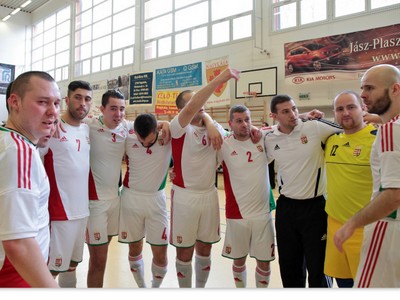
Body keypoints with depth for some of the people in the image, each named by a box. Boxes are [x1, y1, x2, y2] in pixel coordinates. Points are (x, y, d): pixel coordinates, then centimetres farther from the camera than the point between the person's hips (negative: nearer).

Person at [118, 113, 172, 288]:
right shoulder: (128, 138, -10)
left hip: (156, 200, -1)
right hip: (131, 198, 1)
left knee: (160, 253, 3)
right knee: (135, 248, 13)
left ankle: (156, 288, 31)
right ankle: (141, 287, 37)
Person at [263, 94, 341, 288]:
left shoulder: (315, 127, -11)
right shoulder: (269, 139, 0)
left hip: (315, 206, -3)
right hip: (286, 207, 3)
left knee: (318, 267, 9)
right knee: (289, 266, 17)